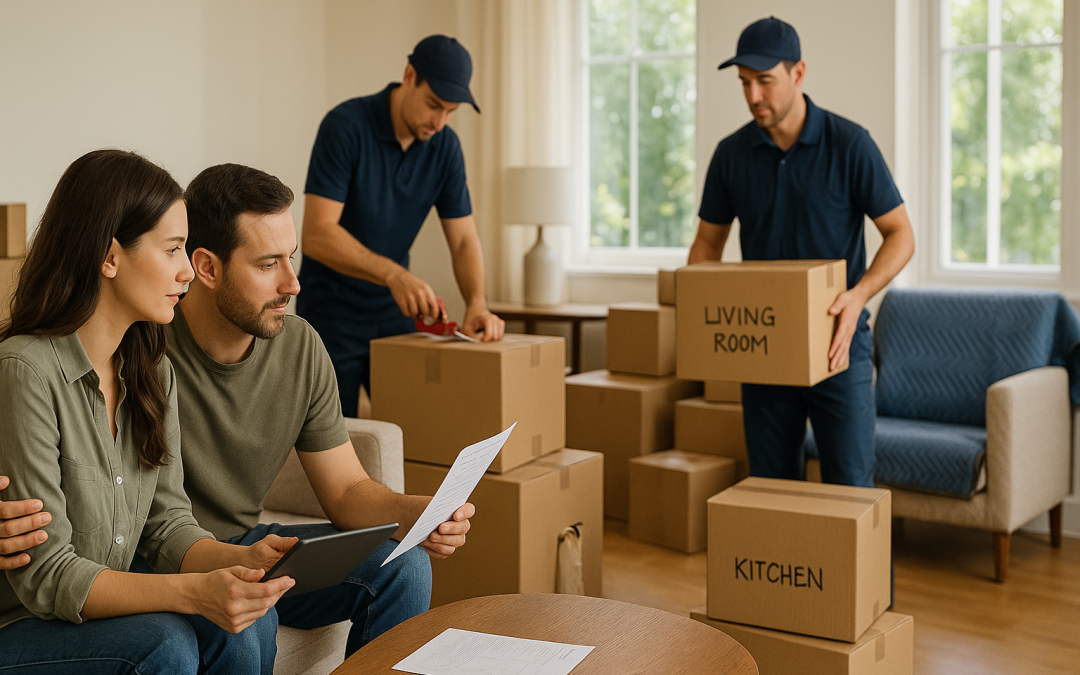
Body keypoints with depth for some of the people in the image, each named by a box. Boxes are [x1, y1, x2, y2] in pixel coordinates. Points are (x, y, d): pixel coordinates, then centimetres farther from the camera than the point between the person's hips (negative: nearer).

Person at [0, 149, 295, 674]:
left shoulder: (153, 372, 5)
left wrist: (240, 560, -20)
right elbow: (46, 577, -22)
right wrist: (195, 593, -34)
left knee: (246, 624, -20)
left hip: (105, 610, 6)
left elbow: (166, 524, 1)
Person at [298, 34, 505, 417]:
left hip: (395, 313, 5)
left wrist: (477, 304, -19)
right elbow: (317, 235, -26)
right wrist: (394, 274, -38)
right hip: (331, 313, -5)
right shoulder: (345, 126, -19)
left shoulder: (445, 146, -3)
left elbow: (463, 239, -1)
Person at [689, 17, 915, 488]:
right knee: (770, 484, 10)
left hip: (836, 345, -3)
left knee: (849, 487, -1)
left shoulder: (849, 144, -9)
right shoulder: (732, 154, 1)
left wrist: (858, 296, -23)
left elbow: (900, 235, -6)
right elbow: (708, 241, 11)